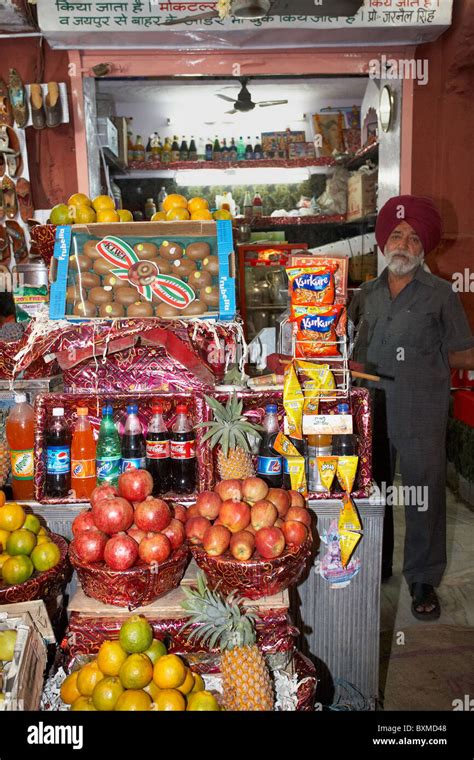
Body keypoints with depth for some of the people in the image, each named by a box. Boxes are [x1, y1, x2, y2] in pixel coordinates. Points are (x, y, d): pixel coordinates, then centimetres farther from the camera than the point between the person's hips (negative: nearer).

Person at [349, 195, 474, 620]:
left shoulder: (440, 294, -1)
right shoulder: (367, 294, 11)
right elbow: (353, 349, 19)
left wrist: (419, 357, -3)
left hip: (421, 413, -4)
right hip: (371, 408, 4)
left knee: (424, 494, 0)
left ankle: (424, 581, 16)